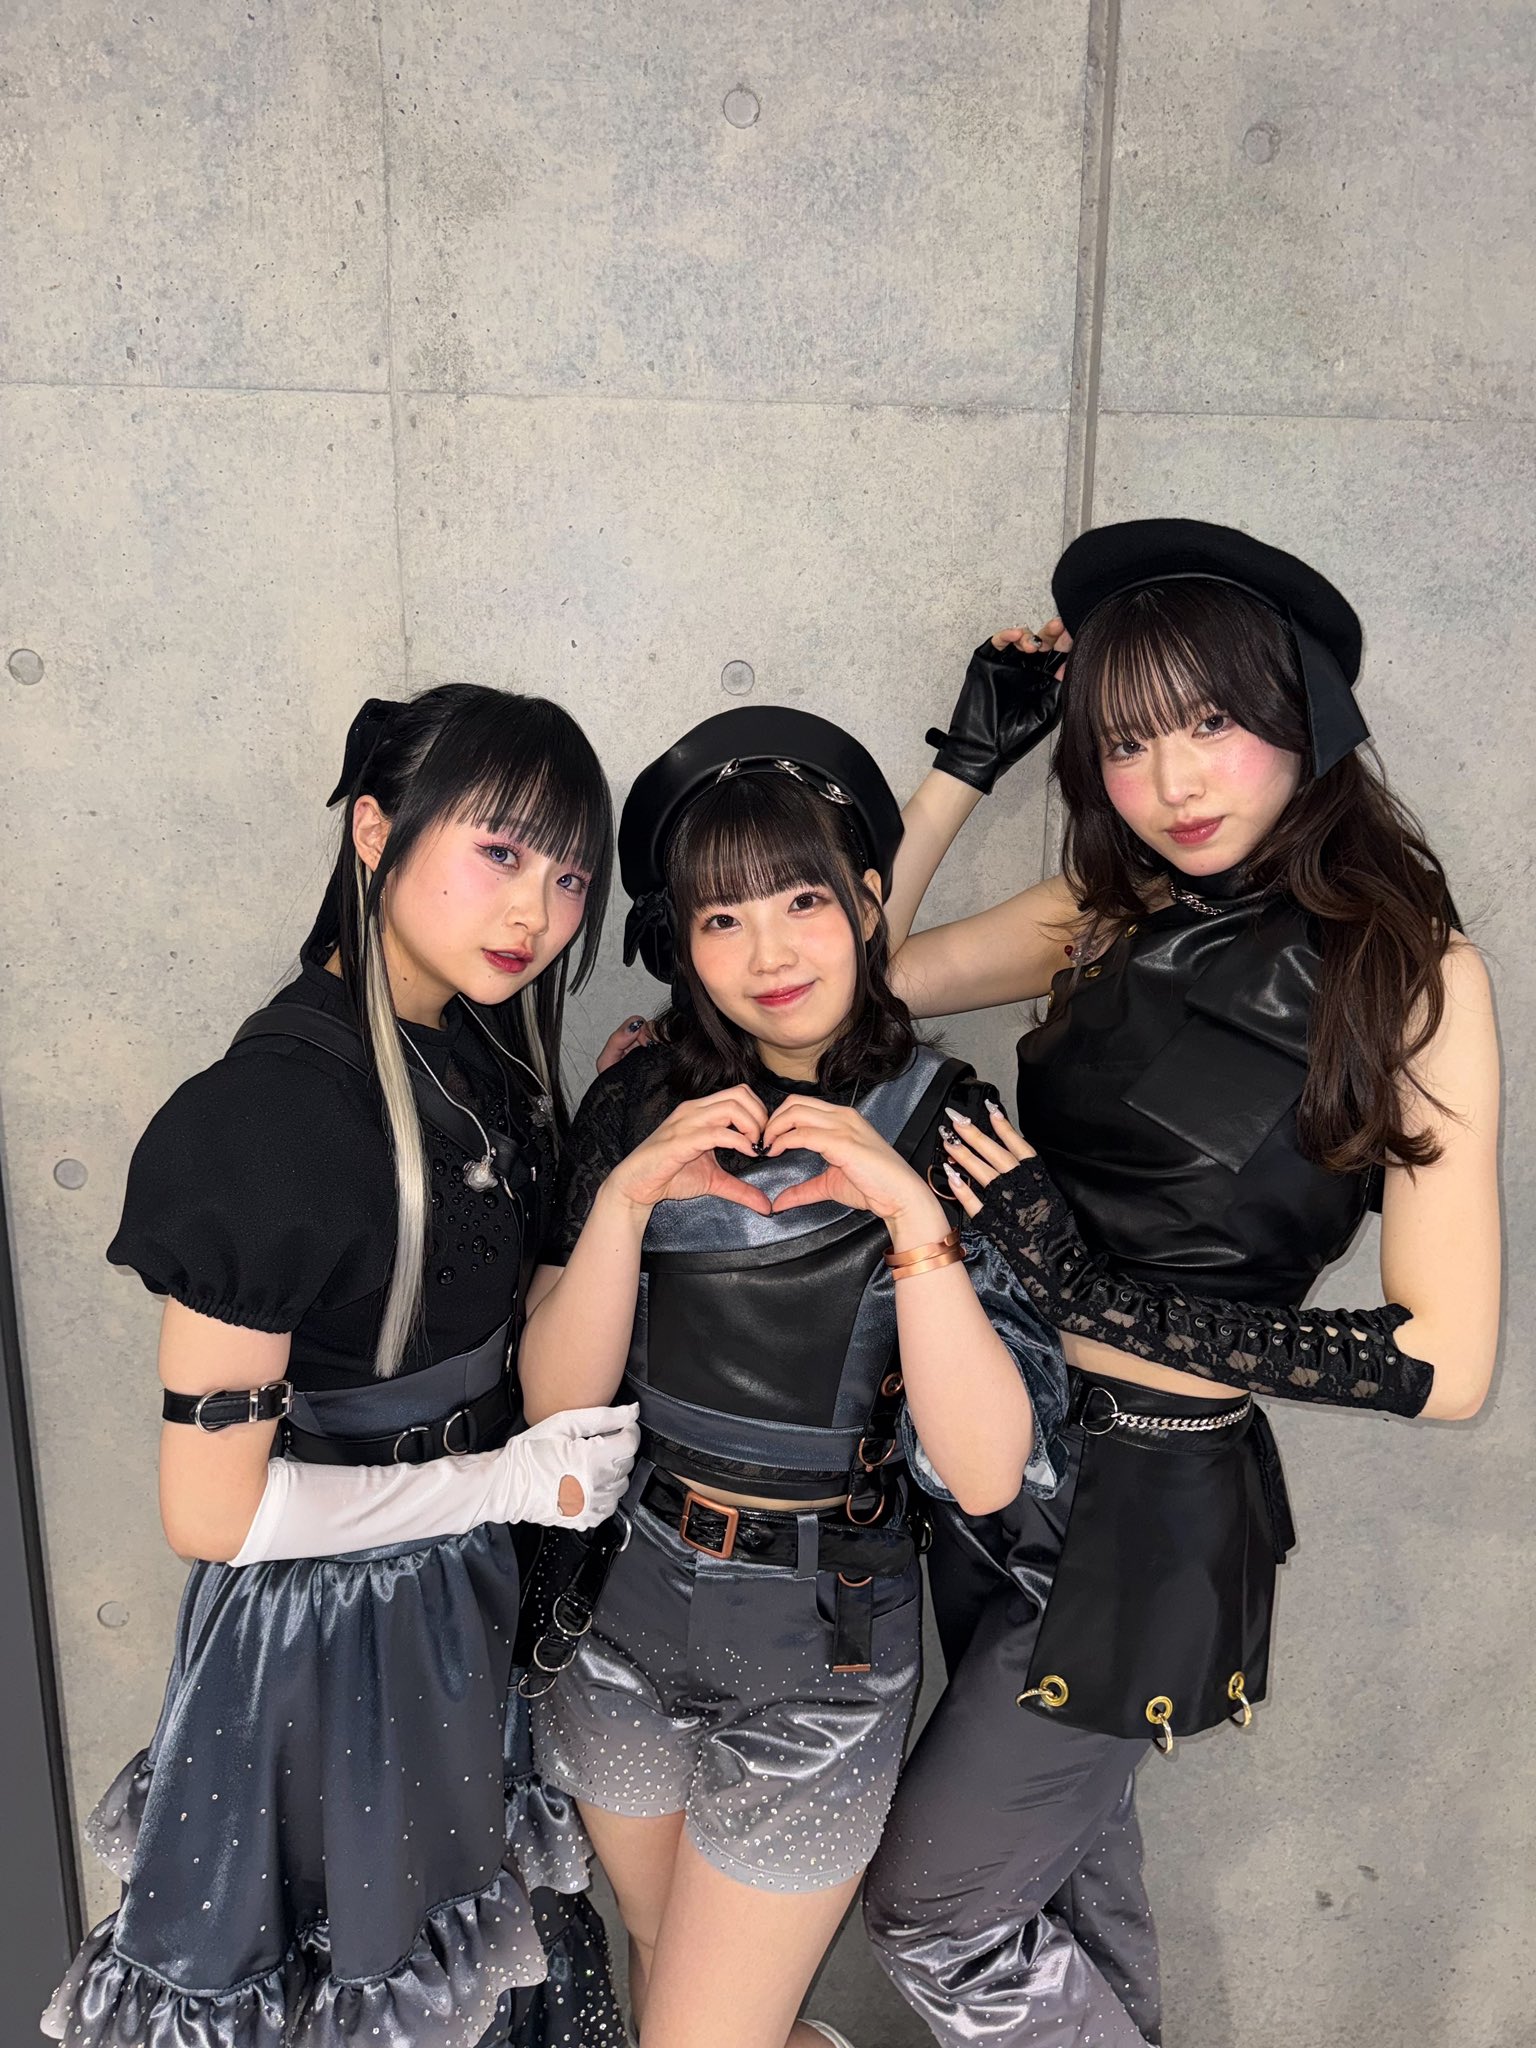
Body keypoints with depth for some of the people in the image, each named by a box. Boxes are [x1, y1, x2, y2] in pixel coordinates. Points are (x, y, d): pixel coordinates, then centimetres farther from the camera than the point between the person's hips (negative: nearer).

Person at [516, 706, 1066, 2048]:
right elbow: (557, 1400, -11)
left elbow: (986, 1472, -22)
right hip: (622, 1611, 4)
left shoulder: (942, 1128, -15)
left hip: (818, 1649, -3)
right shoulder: (640, 1104, -7)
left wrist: (908, 1212, -33)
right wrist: (625, 1195, -26)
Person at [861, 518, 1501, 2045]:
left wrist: (1106, 1297, -21)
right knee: (1068, 1865, 28)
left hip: (1153, 1497, -5)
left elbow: (1445, 1363, -16)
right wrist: (973, 753, -4)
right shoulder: (1110, 918, -1)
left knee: (931, 1912, 10)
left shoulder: (1410, 972, -15)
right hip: (1001, 1450, 5)